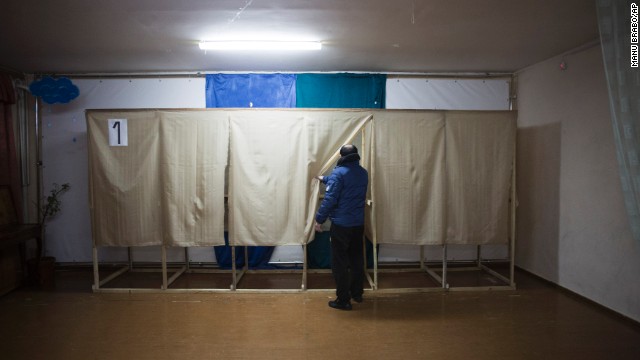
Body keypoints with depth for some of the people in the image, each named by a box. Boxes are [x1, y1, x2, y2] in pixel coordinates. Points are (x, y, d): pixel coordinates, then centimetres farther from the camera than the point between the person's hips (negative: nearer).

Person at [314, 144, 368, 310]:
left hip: (341, 224, -7)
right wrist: (325, 179, 36)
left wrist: (319, 219, -9)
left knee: (340, 263, 2)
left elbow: (329, 199, -20)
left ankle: (343, 300, 6)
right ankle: (357, 293, 30)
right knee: (356, 259, 18)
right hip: (358, 223, 7)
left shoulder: (338, 173, -15)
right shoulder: (363, 173, 8)